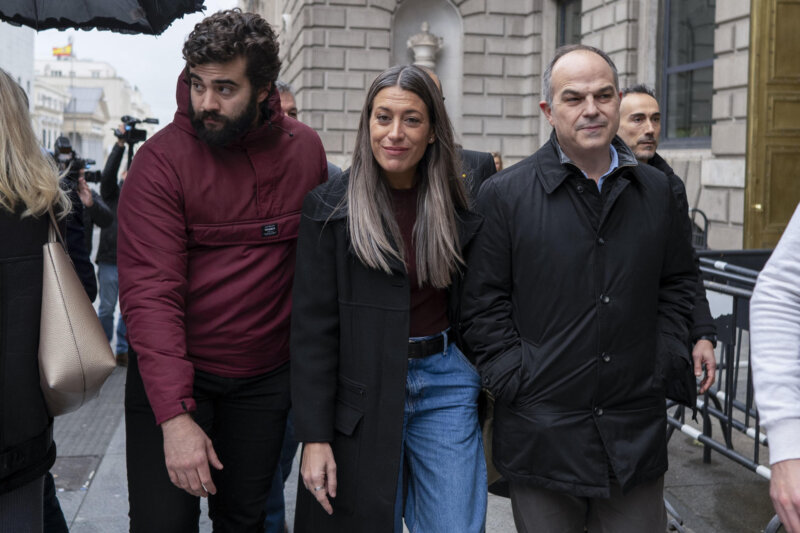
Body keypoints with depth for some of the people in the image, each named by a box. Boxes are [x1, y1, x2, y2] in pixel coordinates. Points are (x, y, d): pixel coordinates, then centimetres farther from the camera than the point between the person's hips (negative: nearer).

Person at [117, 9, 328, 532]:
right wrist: (175, 415, -26)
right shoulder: (162, 159, -15)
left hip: (265, 378, 3)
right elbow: (150, 293, -20)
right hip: (172, 376, -3)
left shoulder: (306, 149, -2)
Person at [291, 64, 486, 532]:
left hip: (445, 384, 3)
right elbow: (312, 328, -8)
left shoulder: (459, 208, 4)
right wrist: (315, 436, -12)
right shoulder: (330, 208, -6)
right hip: (363, 395, -2)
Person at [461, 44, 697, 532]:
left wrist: (664, 361, 5)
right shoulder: (505, 194, -5)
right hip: (542, 432, -3)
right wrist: (514, 379, -9)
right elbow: (484, 304, -4)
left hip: (637, 432, 3)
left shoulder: (656, 190, 7)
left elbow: (679, 282, 16)